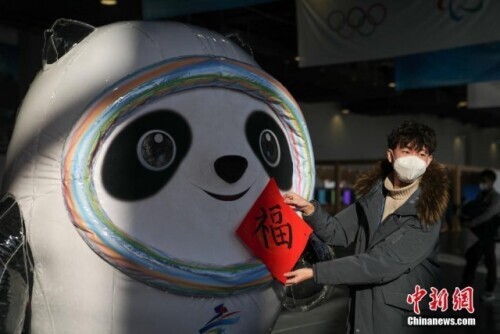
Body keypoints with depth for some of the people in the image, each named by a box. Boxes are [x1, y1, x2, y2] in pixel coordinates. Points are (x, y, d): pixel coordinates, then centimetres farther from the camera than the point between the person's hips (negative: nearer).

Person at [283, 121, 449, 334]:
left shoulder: (426, 216, -17)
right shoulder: (373, 193, 2)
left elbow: (381, 265, -24)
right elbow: (339, 232, 4)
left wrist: (314, 273, -25)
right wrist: (311, 210, -16)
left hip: (400, 317, -5)